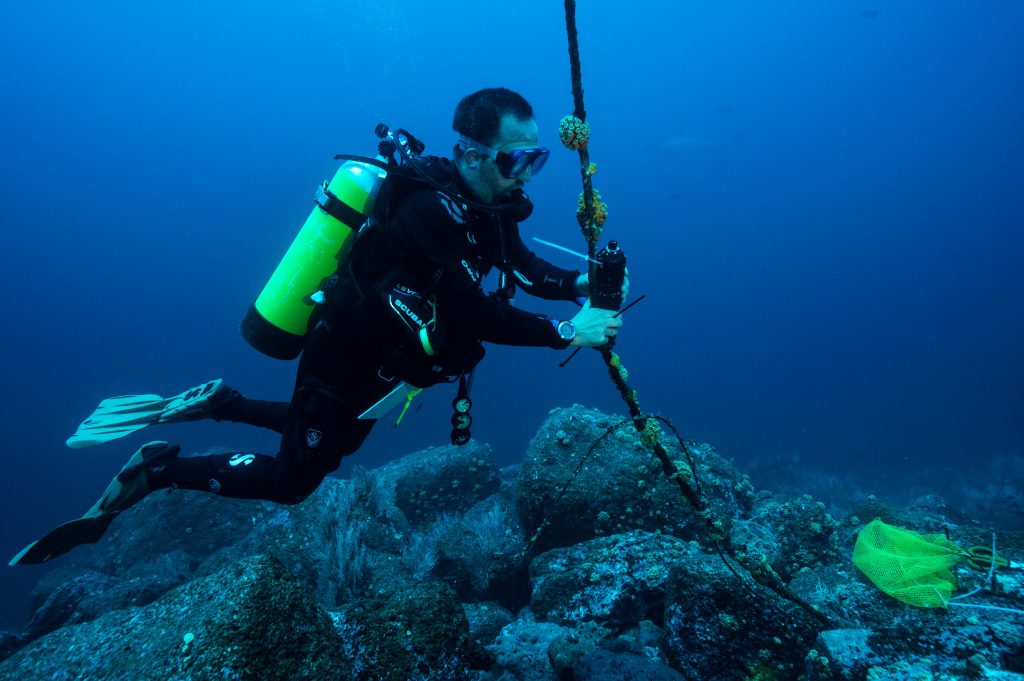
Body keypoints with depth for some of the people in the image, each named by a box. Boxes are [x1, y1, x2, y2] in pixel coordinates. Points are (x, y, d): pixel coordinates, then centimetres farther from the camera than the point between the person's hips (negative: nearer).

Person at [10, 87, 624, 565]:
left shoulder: (487, 206, -3)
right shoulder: (430, 210, -31)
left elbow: (529, 270, 3)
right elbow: (476, 315, -34)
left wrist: (584, 282, -15)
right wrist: (567, 332, -30)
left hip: (375, 358, 9)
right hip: (346, 362, -9)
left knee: (335, 443, 29)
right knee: (294, 479, 4)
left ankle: (215, 403, 32)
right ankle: (156, 470, 17)